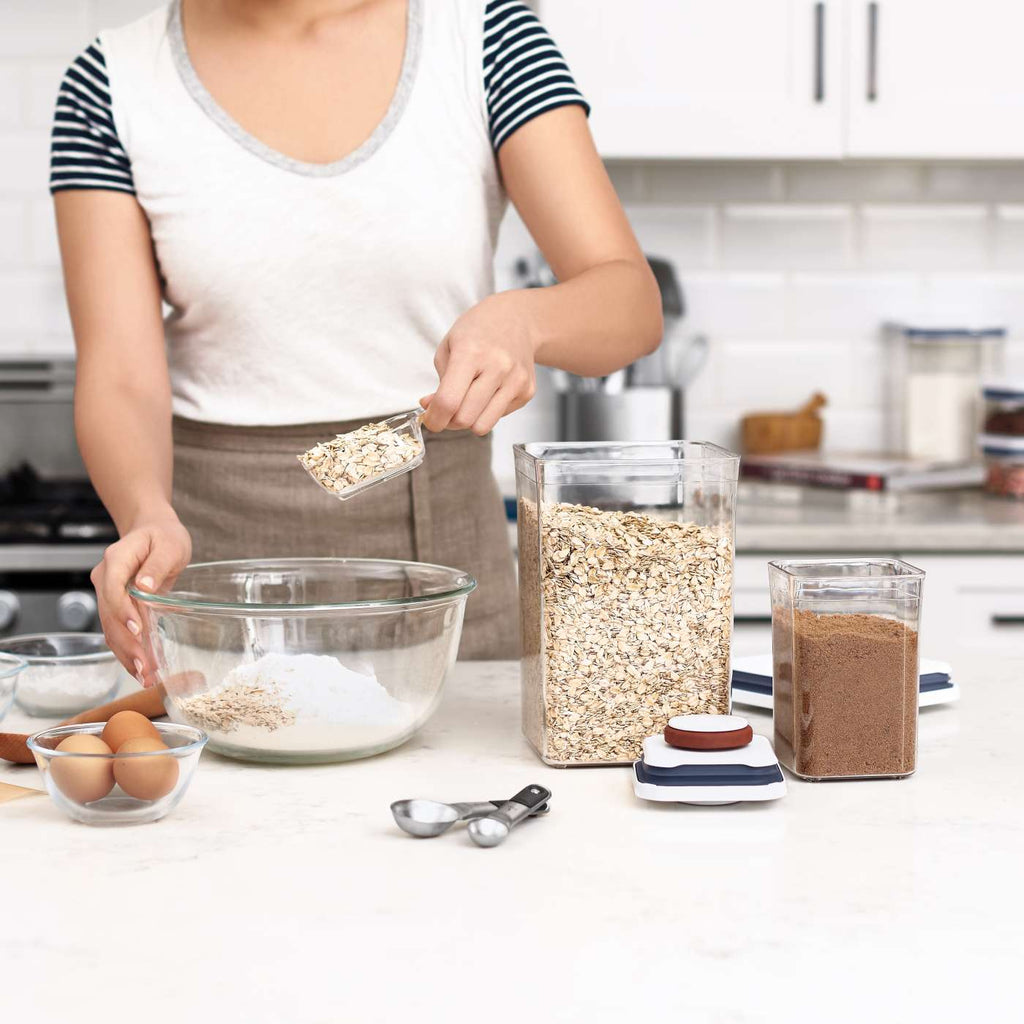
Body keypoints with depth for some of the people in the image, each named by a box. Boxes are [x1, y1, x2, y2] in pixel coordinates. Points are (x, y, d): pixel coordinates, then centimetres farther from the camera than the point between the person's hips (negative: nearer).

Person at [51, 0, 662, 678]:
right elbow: (121, 375, -12)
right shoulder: (113, 85, -4)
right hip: (220, 551, 0)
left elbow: (633, 302, -12)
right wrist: (149, 515, -32)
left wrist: (519, 319, -34)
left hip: (441, 543, 0)